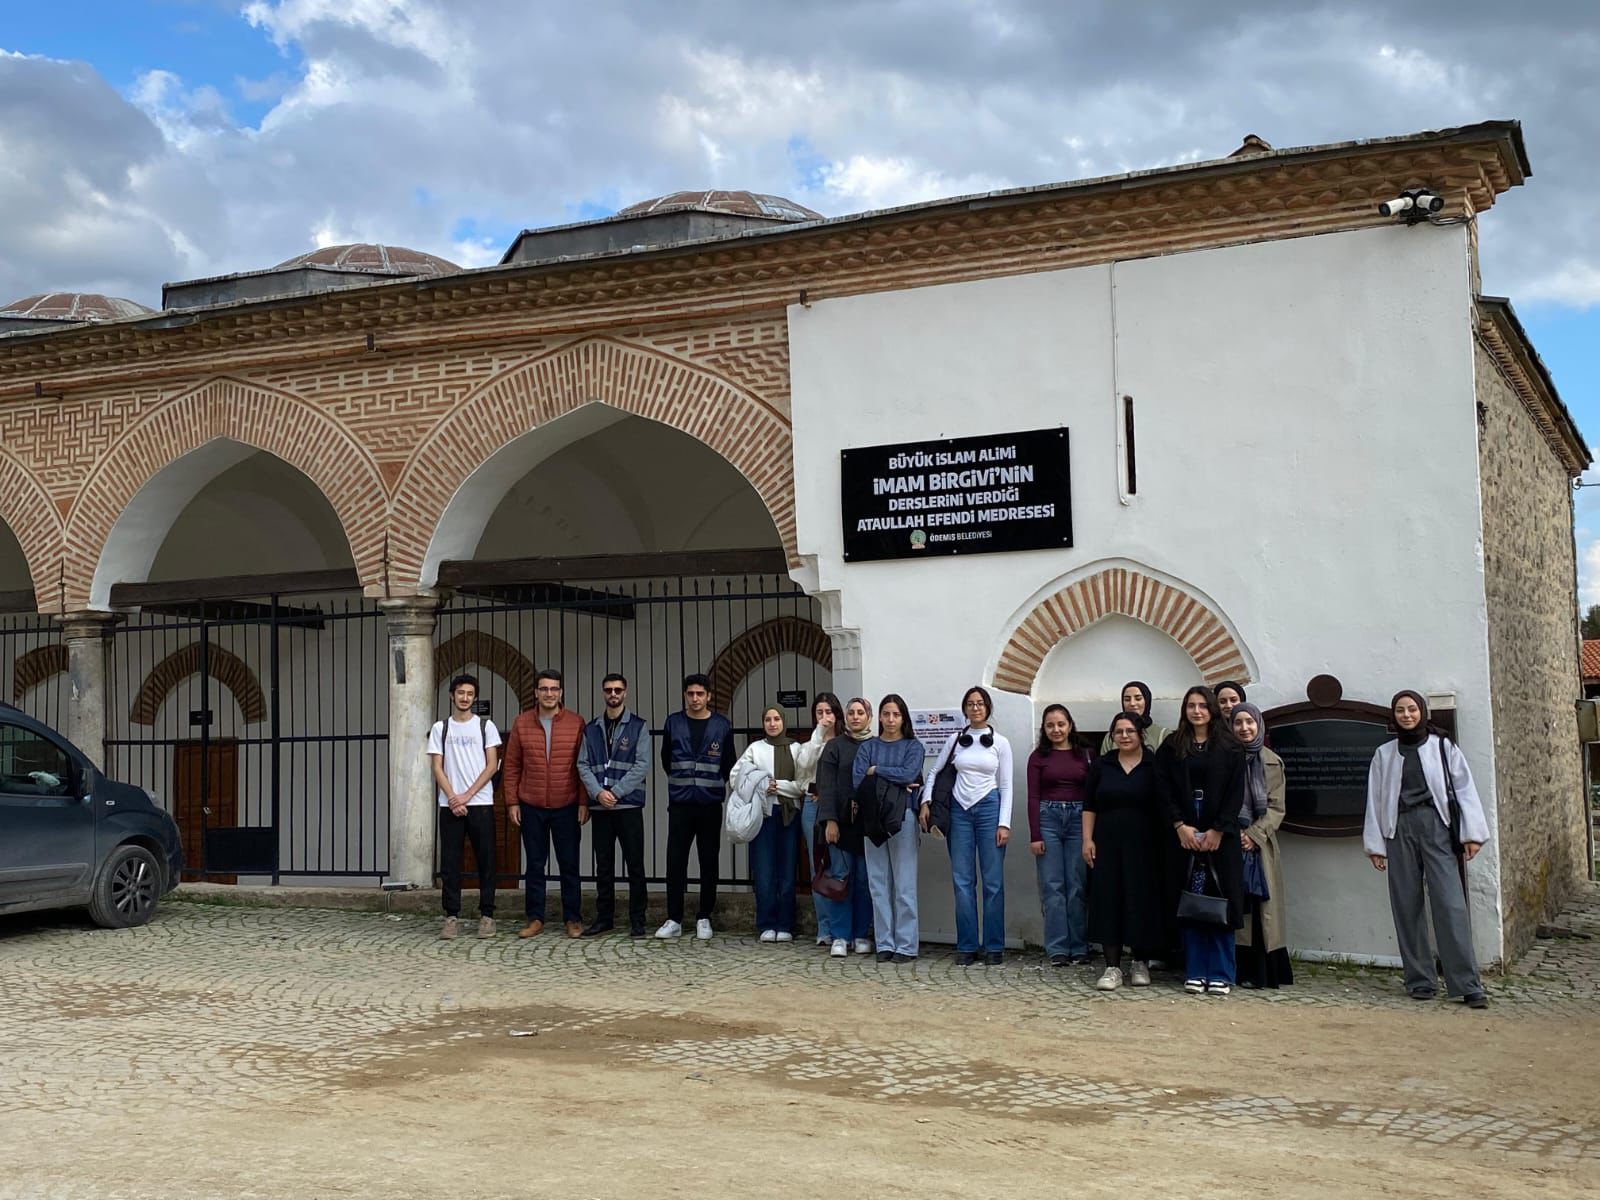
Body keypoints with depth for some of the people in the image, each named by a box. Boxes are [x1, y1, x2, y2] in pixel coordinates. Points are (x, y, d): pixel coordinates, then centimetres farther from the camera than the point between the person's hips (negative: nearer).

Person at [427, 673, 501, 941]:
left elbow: (492, 765, 0)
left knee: (485, 860, 0)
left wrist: (467, 795, -8)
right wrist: (453, 798, -8)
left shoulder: (485, 726, 6)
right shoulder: (440, 728, 10)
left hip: (480, 803, -1)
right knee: (450, 862, 1)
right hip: (450, 805, 1)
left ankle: (486, 915, 7)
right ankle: (451, 916, 6)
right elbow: (438, 768, 5)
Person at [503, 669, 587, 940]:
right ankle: (534, 918, 15)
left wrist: (584, 802, -4)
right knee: (534, 865, 7)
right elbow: (512, 766, 7)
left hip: (567, 807, -1)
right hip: (531, 807, 1)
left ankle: (573, 919, 12)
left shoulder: (576, 723, -1)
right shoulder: (521, 723, 3)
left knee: (569, 865, 4)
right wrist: (513, 802, 2)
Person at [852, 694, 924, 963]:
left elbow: (909, 774, -12)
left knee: (904, 884, -3)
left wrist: (876, 771, -3)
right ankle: (885, 944, 10)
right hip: (873, 818, 3)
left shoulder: (913, 747, 6)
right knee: (879, 883, 4)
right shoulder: (867, 747, 12)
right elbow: (857, 781, -2)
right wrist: (896, 783, -8)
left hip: (902, 817, -3)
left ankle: (906, 946, 2)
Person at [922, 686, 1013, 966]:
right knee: (962, 880, 2)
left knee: (993, 881, 0)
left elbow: (1006, 786, 1)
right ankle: (967, 946, 9)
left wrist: (1004, 823, -6)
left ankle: (994, 946, 8)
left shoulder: (1000, 742, 2)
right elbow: (935, 772, 14)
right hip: (959, 810, 2)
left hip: (989, 808, -2)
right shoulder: (955, 740, 8)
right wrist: (926, 801, 0)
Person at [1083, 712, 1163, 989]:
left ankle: (1140, 964, 17)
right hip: (1107, 844, 2)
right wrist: (1087, 839, 0)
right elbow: (1089, 806, 9)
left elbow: (1163, 807, 0)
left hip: (1142, 845, -2)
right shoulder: (1102, 765, 8)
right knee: (1108, 901, -1)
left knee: (1141, 901, 1)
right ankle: (1112, 967, 2)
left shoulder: (1153, 766, 0)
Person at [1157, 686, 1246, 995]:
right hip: (1184, 835, 1)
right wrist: (1180, 825, -10)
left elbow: (1236, 793, -1)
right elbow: (1165, 790, 2)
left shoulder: (1230, 748, 4)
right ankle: (1195, 973, 8)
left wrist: (1218, 830, -10)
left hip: (1220, 836, -1)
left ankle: (1221, 975, 5)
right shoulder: (1171, 748, 8)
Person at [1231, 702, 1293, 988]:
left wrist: (1254, 835, -9)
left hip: (1260, 843, 1)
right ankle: (1235, 969, 0)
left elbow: (1276, 808, 4)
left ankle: (1258, 972, 2)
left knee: (1261, 907, -2)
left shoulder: (1272, 763, 8)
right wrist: (1234, 832, -9)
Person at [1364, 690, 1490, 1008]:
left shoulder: (1443, 748, 9)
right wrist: (1375, 845, 6)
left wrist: (1472, 833, -4)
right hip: (1399, 830, 2)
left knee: (1451, 904, -12)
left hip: (1436, 827, -2)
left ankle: (1467, 984, -13)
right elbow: (1375, 800, 11)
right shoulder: (1384, 754, 14)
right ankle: (1420, 980, 7)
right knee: (1407, 907, 1)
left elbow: (1465, 790, 4)